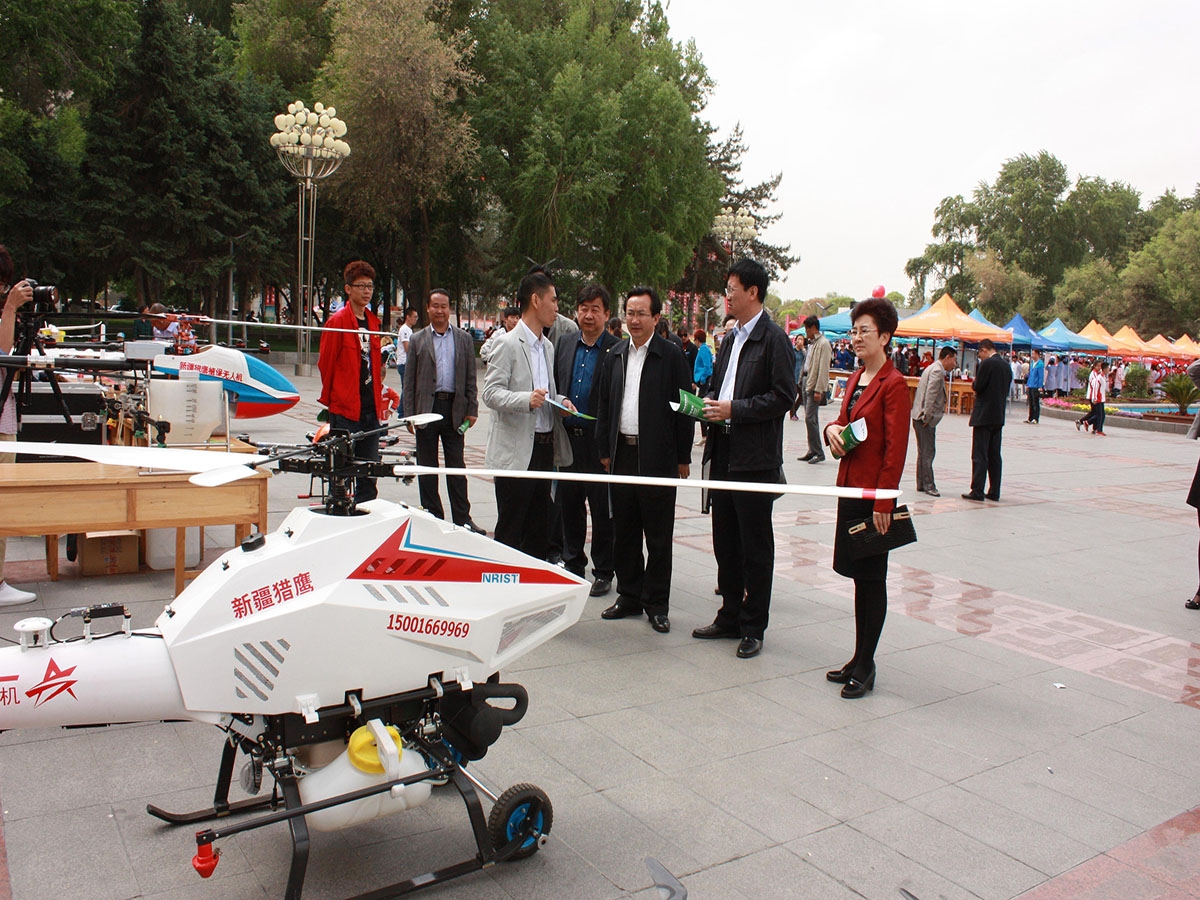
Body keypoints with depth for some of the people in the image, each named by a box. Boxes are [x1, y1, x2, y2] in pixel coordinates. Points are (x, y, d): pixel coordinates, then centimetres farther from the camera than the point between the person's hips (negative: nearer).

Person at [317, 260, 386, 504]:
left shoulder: (373, 322, 15)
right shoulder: (338, 321, -6)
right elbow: (325, 364, -4)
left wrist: (378, 401, 16)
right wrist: (329, 401, 2)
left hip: (370, 409, 6)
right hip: (345, 410, -6)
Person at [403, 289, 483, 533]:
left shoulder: (464, 339, 9)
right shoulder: (417, 340, 6)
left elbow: (470, 378, 8)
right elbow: (410, 380, 4)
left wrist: (472, 410, 0)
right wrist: (409, 414, -3)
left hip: (455, 409, 0)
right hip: (426, 407, 0)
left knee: (456, 467, 5)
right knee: (426, 467, 6)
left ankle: (462, 518, 10)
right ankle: (433, 518, 15)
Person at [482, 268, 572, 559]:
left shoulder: (548, 347, 18)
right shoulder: (508, 344, -8)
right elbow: (491, 393, -15)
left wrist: (559, 401, 4)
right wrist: (526, 399, -31)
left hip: (545, 447, 8)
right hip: (516, 450, -8)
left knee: (540, 529, 13)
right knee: (510, 531, -1)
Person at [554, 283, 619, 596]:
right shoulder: (564, 347, 10)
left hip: (600, 442, -5)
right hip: (568, 438, 5)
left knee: (603, 510, 5)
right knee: (568, 503, 14)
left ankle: (603, 573, 19)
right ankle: (573, 565, 30)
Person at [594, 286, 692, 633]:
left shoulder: (672, 355, -4)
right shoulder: (615, 356, 11)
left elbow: (683, 408, -4)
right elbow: (604, 406, 15)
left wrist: (683, 457, -5)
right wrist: (604, 451, 10)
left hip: (658, 458, -5)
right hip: (622, 455, 5)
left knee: (658, 537, 4)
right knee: (624, 533, 11)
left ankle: (656, 604, 15)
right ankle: (629, 597, 24)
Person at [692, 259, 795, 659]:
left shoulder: (773, 338, -8)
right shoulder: (729, 339, 16)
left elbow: (783, 396, -14)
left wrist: (734, 409, -17)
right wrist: (709, 403, 4)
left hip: (755, 457, -8)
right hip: (724, 453, 8)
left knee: (756, 546, 2)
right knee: (725, 540, 14)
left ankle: (753, 627, 13)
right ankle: (729, 616, 26)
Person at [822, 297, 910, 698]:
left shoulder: (894, 384, -12)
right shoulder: (856, 379, 13)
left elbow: (896, 450, -16)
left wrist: (883, 503, -18)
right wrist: (832, 428, -1)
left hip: (874, 492, -8)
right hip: (850, 486, 8)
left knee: (871, 578, 1)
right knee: (858, 574, 13)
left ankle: (865, 666, 11)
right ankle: (859, 660, 23)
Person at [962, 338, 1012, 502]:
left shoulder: (987, 363, -14)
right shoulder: (1006, 366, 11)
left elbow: (978, 387, -17)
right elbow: (1005, 391, 15)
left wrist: (974, 386, 5)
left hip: (984, 416, -8)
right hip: (999, 417, 8)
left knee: (979, 456, -5)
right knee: (994, 456, 12)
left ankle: (977, 492, -5)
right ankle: (994, 492, 15)